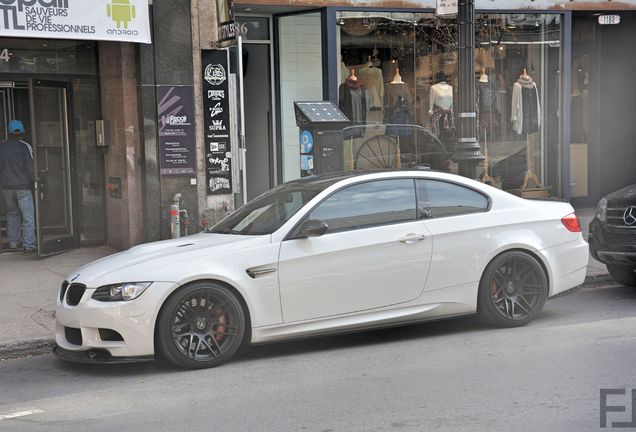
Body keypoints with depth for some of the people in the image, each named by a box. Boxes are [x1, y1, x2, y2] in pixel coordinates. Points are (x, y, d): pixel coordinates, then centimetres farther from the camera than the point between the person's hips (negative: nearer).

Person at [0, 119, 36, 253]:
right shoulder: (25, 146, -8)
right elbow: (30, 167, -10)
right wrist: (35, 182, -1)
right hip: (23, 186, -4)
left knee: (12, 214, 19)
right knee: (28, 217, -4)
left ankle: (13, 242, 20)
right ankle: (28, 245, -12)